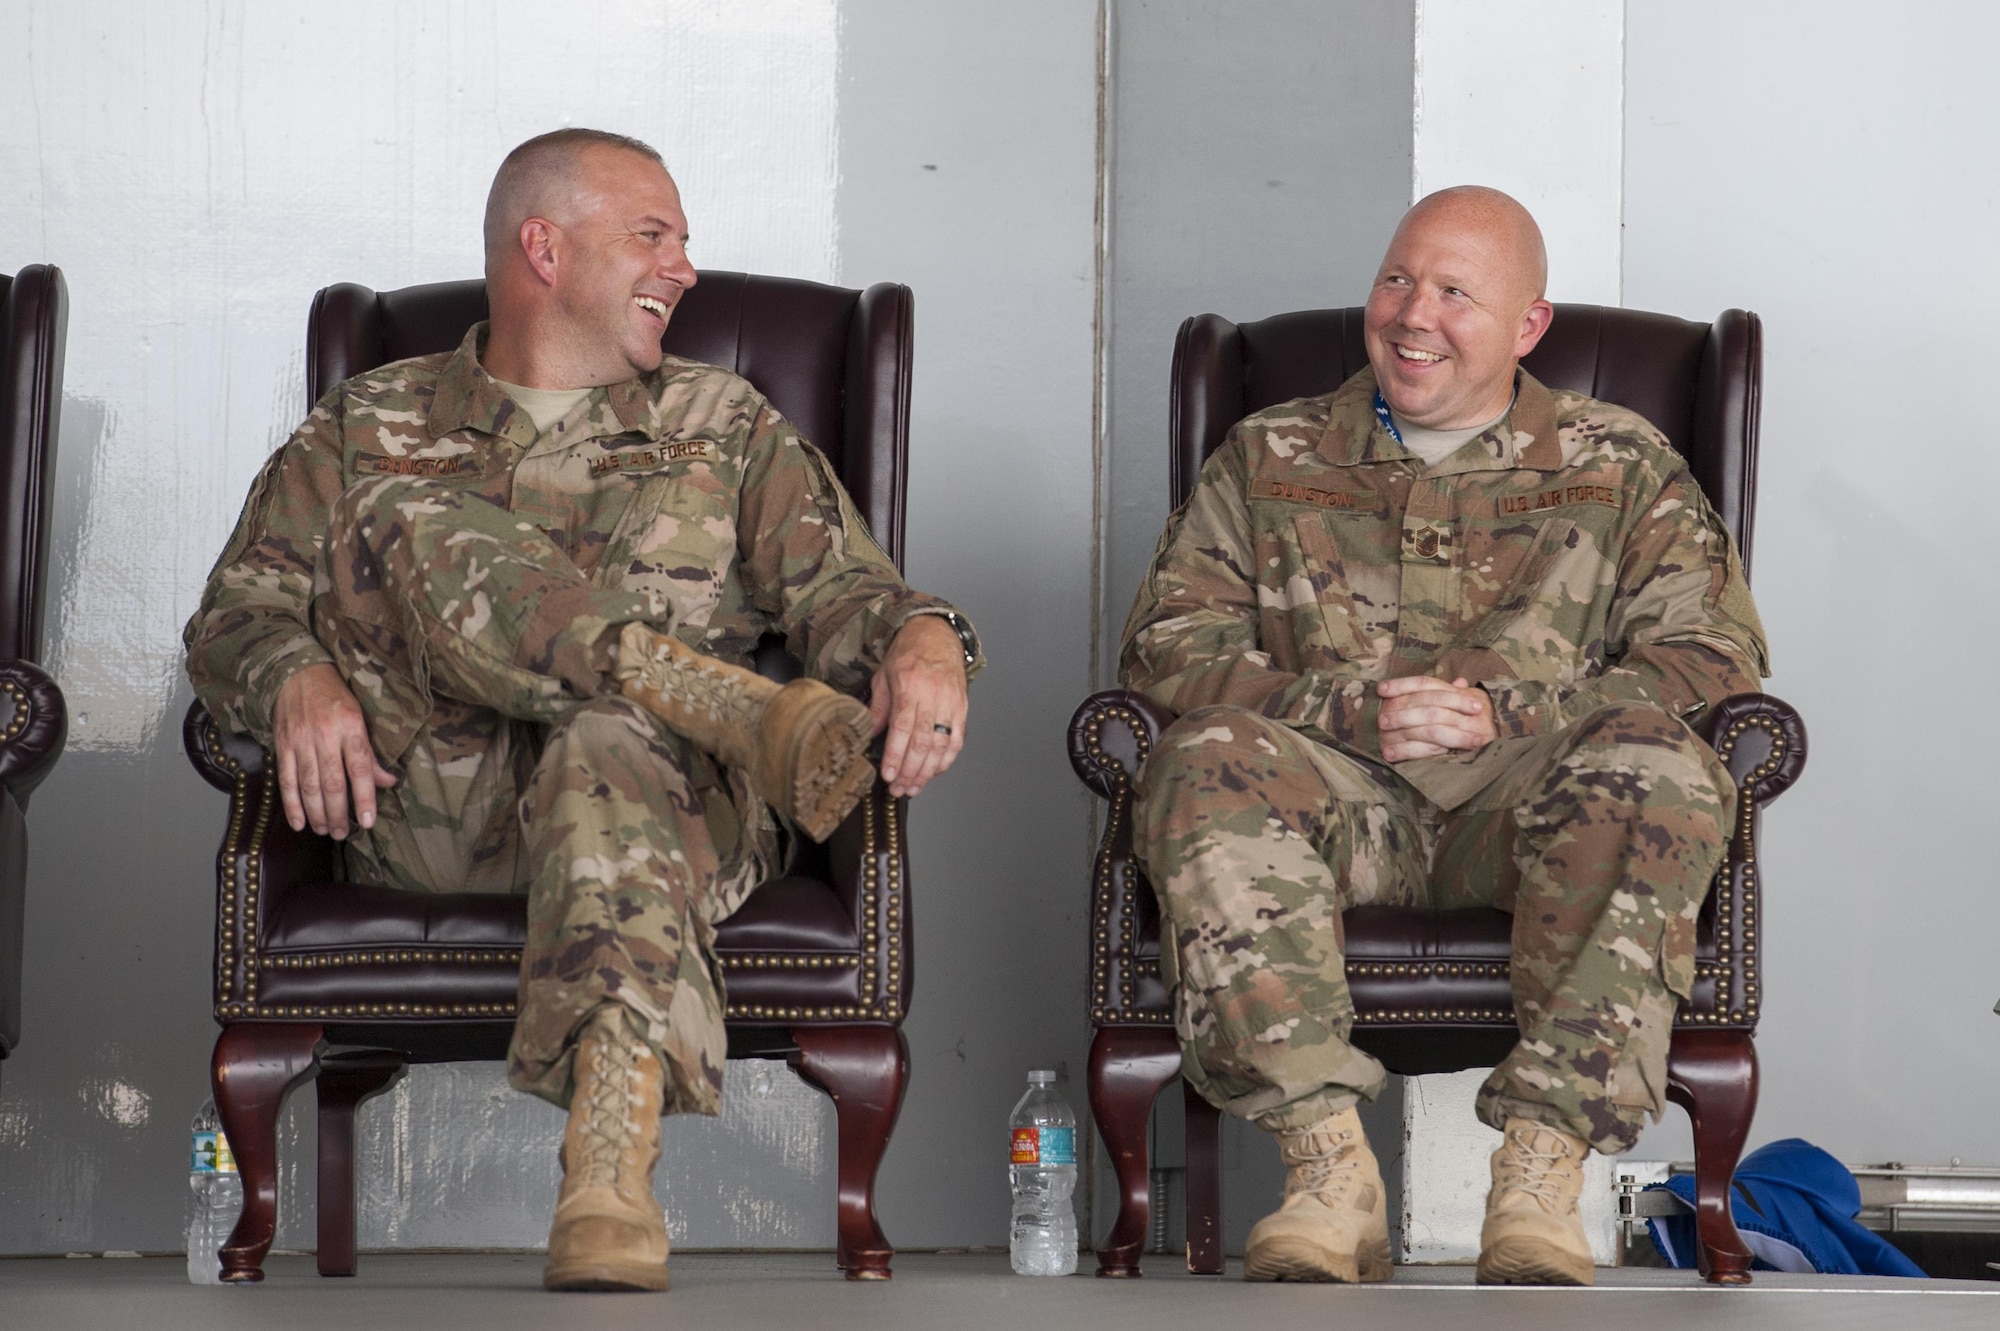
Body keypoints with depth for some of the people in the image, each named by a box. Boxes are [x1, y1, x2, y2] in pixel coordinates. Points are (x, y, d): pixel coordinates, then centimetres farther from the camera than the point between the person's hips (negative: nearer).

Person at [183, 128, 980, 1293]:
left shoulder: (727, 429, 24)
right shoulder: (371, 430, 21)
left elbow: (843, 592, 11)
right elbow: (234, 615, 14)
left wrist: (924, 639, -15)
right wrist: (297, 676, -12)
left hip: (674, 799, 0)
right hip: (433, 803, 0)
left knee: (611, 742, -40)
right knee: (418, 526, -24)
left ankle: (610, 1182, -59)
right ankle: (750, 715, -32)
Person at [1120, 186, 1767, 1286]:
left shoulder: (1622, 468, 14)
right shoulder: (1271, 459, 17)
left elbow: (1715, 653, 3)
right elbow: (1168, 645, 7)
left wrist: (1503, 712, -12)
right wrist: (1349, 710, -11)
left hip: (1524, 799, -1)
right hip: (1337, 795, 1)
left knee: (1658, 766, -34)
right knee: (1208, 763, -32)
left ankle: (1542, 1167, -36)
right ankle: (1329, 1167, -37)